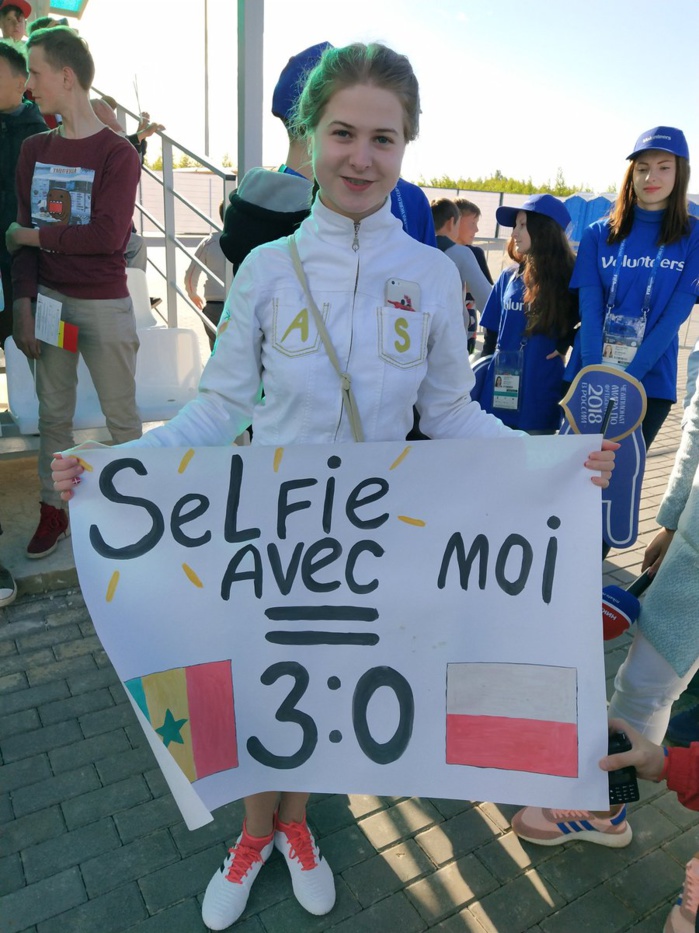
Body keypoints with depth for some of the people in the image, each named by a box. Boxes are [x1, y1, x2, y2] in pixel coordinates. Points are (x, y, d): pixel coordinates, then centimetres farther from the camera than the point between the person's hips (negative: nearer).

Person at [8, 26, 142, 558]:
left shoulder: (117, 153, -8)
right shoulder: (34, 150, 8)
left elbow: (110, 235, -19)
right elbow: (23, 235, 6)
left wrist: (34, 235, -9)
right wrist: (23, 306, -3)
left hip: (105, 305, -5)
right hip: (47, 300, 5)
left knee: (121, 417, 5)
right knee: (53, 414, 11)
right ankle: (53, 512, 25)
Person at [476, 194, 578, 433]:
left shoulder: (568, 279, -4)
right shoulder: (508, 277, 7)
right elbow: (491, 335, 11)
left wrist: (565, 343, -12)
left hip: (540, 398, -3)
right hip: (499, 393, 4)